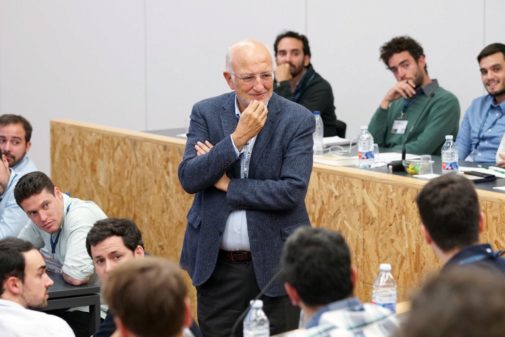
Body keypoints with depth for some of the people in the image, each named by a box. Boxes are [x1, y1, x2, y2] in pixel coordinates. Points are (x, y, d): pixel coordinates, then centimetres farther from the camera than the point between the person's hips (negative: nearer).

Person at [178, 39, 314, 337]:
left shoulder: (298, 120, -6)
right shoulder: (206, 113, 1)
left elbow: (293, 190, -16)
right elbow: (188, 179, -10)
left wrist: (226, 184, -13)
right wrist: (237, 138, -20)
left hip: (275, 262, -2)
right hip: (215, 263, 2)